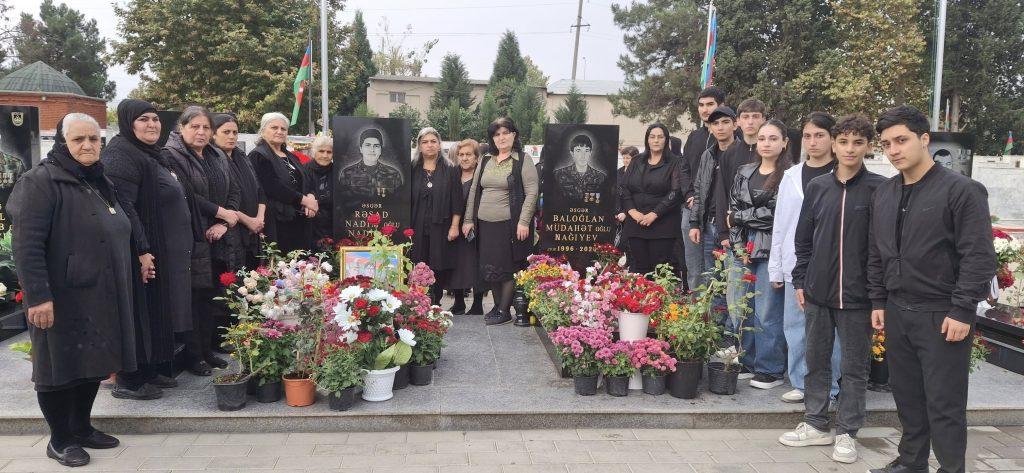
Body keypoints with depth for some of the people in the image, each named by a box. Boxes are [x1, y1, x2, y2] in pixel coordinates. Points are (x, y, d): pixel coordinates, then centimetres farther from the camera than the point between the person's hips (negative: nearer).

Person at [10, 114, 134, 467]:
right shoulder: (40, 182, -12)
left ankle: (82, 427, 30)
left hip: (103, 298, 8)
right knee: (62, 366, 3)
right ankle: (60, 439, 17)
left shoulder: (101, 184, 14)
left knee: (94, 363, 14)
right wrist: (38, 296, -25)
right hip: (63, 299, -8)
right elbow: (27, 246, -19)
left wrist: (133, 276, 21)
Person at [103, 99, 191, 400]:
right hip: (144, 253, -10)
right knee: (141, 315, -1)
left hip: (165, 251, 10)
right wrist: (141, 250, -26)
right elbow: (123, 206, -23)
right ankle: (129, 381, 10)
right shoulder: (121, 154, -14)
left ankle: (155, 369, 28)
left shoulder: (151, 154, 16)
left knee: (159, 314, 16)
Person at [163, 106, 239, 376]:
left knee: (212, 297, 10)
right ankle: (193, 356, 10)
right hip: (190, 241, -6)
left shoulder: (218, 158, 14)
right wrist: (221, 212, -12)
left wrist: (222, 224, -5)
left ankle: (207, 350, 22)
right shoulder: (171, 156, -8)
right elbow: (186, 196, -17)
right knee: (193, 298, -1)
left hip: (217, 241, 7)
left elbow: (233, 192, 11)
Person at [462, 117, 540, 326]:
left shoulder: (523, 161, -4)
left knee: (507, 269, -1)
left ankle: (504, 311, 10)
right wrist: (469, 219, 11)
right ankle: (497, 306, 23)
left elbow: (532, 192, -9)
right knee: (489, 268, 9)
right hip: (485, 224, 5)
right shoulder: (485, 161, 12)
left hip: (509, 224, -5)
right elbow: (474, 191, 15)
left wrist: (524, 222, -16)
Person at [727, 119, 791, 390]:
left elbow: (773, 213, -14)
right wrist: (740, 247, -2)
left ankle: (770, 370, 9)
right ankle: (748, 362, 22)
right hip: (745, 249, 5)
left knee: (767, 313, -3)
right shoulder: (744, 173, 13)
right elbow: (733, 211, 8)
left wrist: (739, 217, -2)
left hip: (770, 251, -5)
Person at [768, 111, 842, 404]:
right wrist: (776, 268, 9)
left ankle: (831, 386, 18)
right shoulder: (791, 176, 9)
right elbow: (780, 225, 10)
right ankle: (801, 383, 22)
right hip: (796, 266, 4)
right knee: (795, 326, 9)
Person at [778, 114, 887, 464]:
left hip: (858, 295, -3)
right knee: (816, 360, 13)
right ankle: (816, 424, 26)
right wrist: (800, 281, 6)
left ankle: (847, 432, 20)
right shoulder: (817, 187, 6)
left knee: (855, 366, 7)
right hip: (818, 292, 4)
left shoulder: (879, 189, -4)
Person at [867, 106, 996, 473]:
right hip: (897, 312, 6)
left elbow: (979, 257, -13)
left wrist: (962, 311, -16)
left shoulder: (962, 191, -9)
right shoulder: (884, 194, 10)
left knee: (944, 403, 0)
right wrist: (878, 301, 12)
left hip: (943, 315, -6)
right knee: (906, 394, 15)